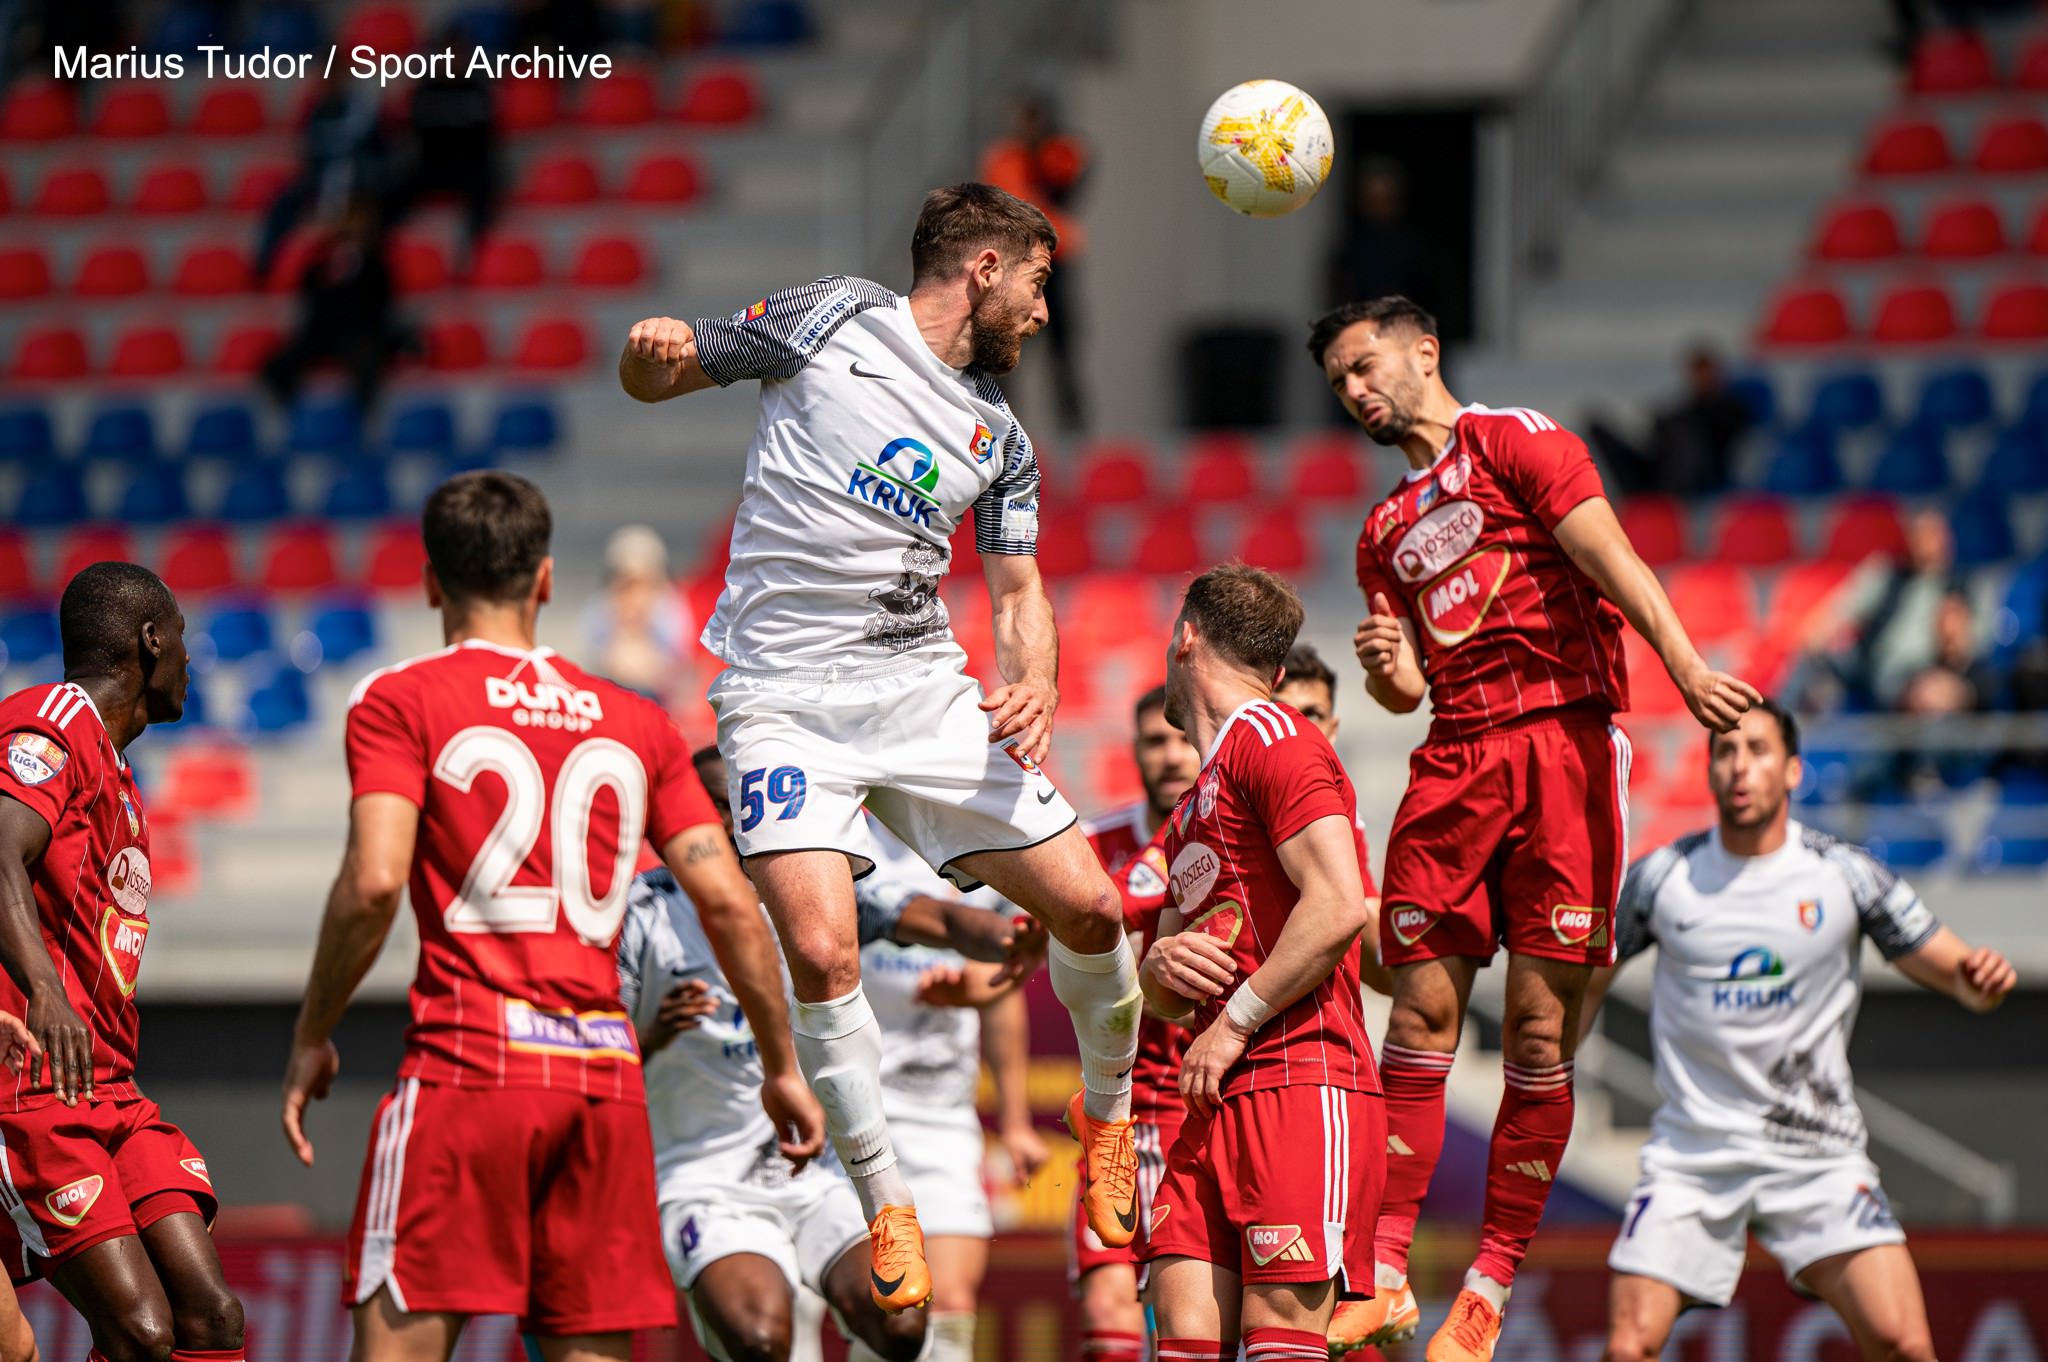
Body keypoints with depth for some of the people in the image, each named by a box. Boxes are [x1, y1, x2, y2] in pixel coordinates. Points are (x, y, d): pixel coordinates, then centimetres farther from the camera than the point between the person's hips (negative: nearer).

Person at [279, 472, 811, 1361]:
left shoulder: (399, 703, 4)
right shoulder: (635, 722, 16)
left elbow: (374, 882, -10)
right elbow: (729, 903, 11)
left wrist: (312, 1039, 1)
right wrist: (781, 1067, 20)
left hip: (467, 1063, -4)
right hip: (607, 1072, 4)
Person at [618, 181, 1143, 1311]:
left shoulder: (1002, 439, 15)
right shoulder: (835, 320, 2)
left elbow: (1017, 588, 19)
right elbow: (659, 376, 6)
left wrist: (1036, 682, -4)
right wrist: (651, 351, -19)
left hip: (926, 690, 5)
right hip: (784, 699, -5)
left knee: (1088, 907, -4)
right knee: (821, 958, -20)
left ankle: (1110, 1109, 26)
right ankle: (885, 1207, -2)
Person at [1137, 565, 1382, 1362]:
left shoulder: (1269, 737, -3)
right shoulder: (1193, 807, 28)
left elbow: (1339, 906, -17)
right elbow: (1161, 999, 32)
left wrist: (1234, 1023, -11)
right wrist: (1161, 970, 7)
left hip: (1301, 1082, -9)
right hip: (1220, 1099, 9)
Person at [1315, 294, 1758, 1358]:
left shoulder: (1512, 438, 5)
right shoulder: (1385, 531, 25)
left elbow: (1608, 556, -8)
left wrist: (1685, 664, -22)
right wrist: (1384, 667, -5)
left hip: (1562, 741, -6)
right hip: (1452, 762, 6)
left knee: (1539, 1029, -5)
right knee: (1422, 1012, -2)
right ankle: (1385, 1274, -1)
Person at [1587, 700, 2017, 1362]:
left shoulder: (1844, 874, -3)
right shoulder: (1662, 878, -1)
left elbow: (1958, 975, 2)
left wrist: (1984, 976, -21)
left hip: (1818, 1156, 0)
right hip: (1690, 1155, 0)